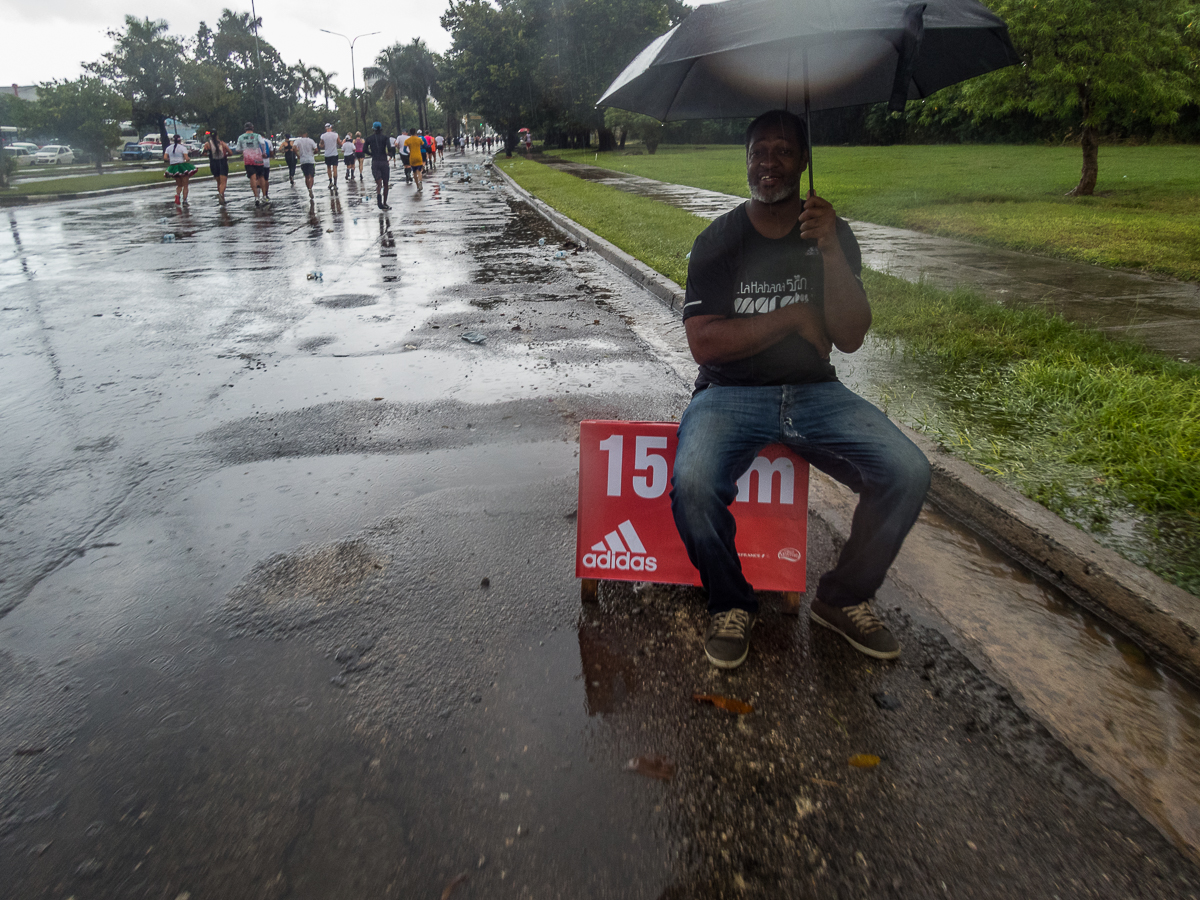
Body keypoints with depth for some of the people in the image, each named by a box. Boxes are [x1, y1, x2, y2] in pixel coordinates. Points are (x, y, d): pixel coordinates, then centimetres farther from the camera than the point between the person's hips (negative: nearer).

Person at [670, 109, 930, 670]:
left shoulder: (831, 234, 7)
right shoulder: (718, 241, 0)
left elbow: (850, 338, -5)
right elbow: (704, 343, -11)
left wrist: (831, 253, -17)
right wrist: (792, 316, -9)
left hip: (814, 392, 3)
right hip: (732, 394, -2)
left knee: (908, 473, -20)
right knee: (693, 486, -33)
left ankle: (843, 599, 5)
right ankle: (730, 605, -2)